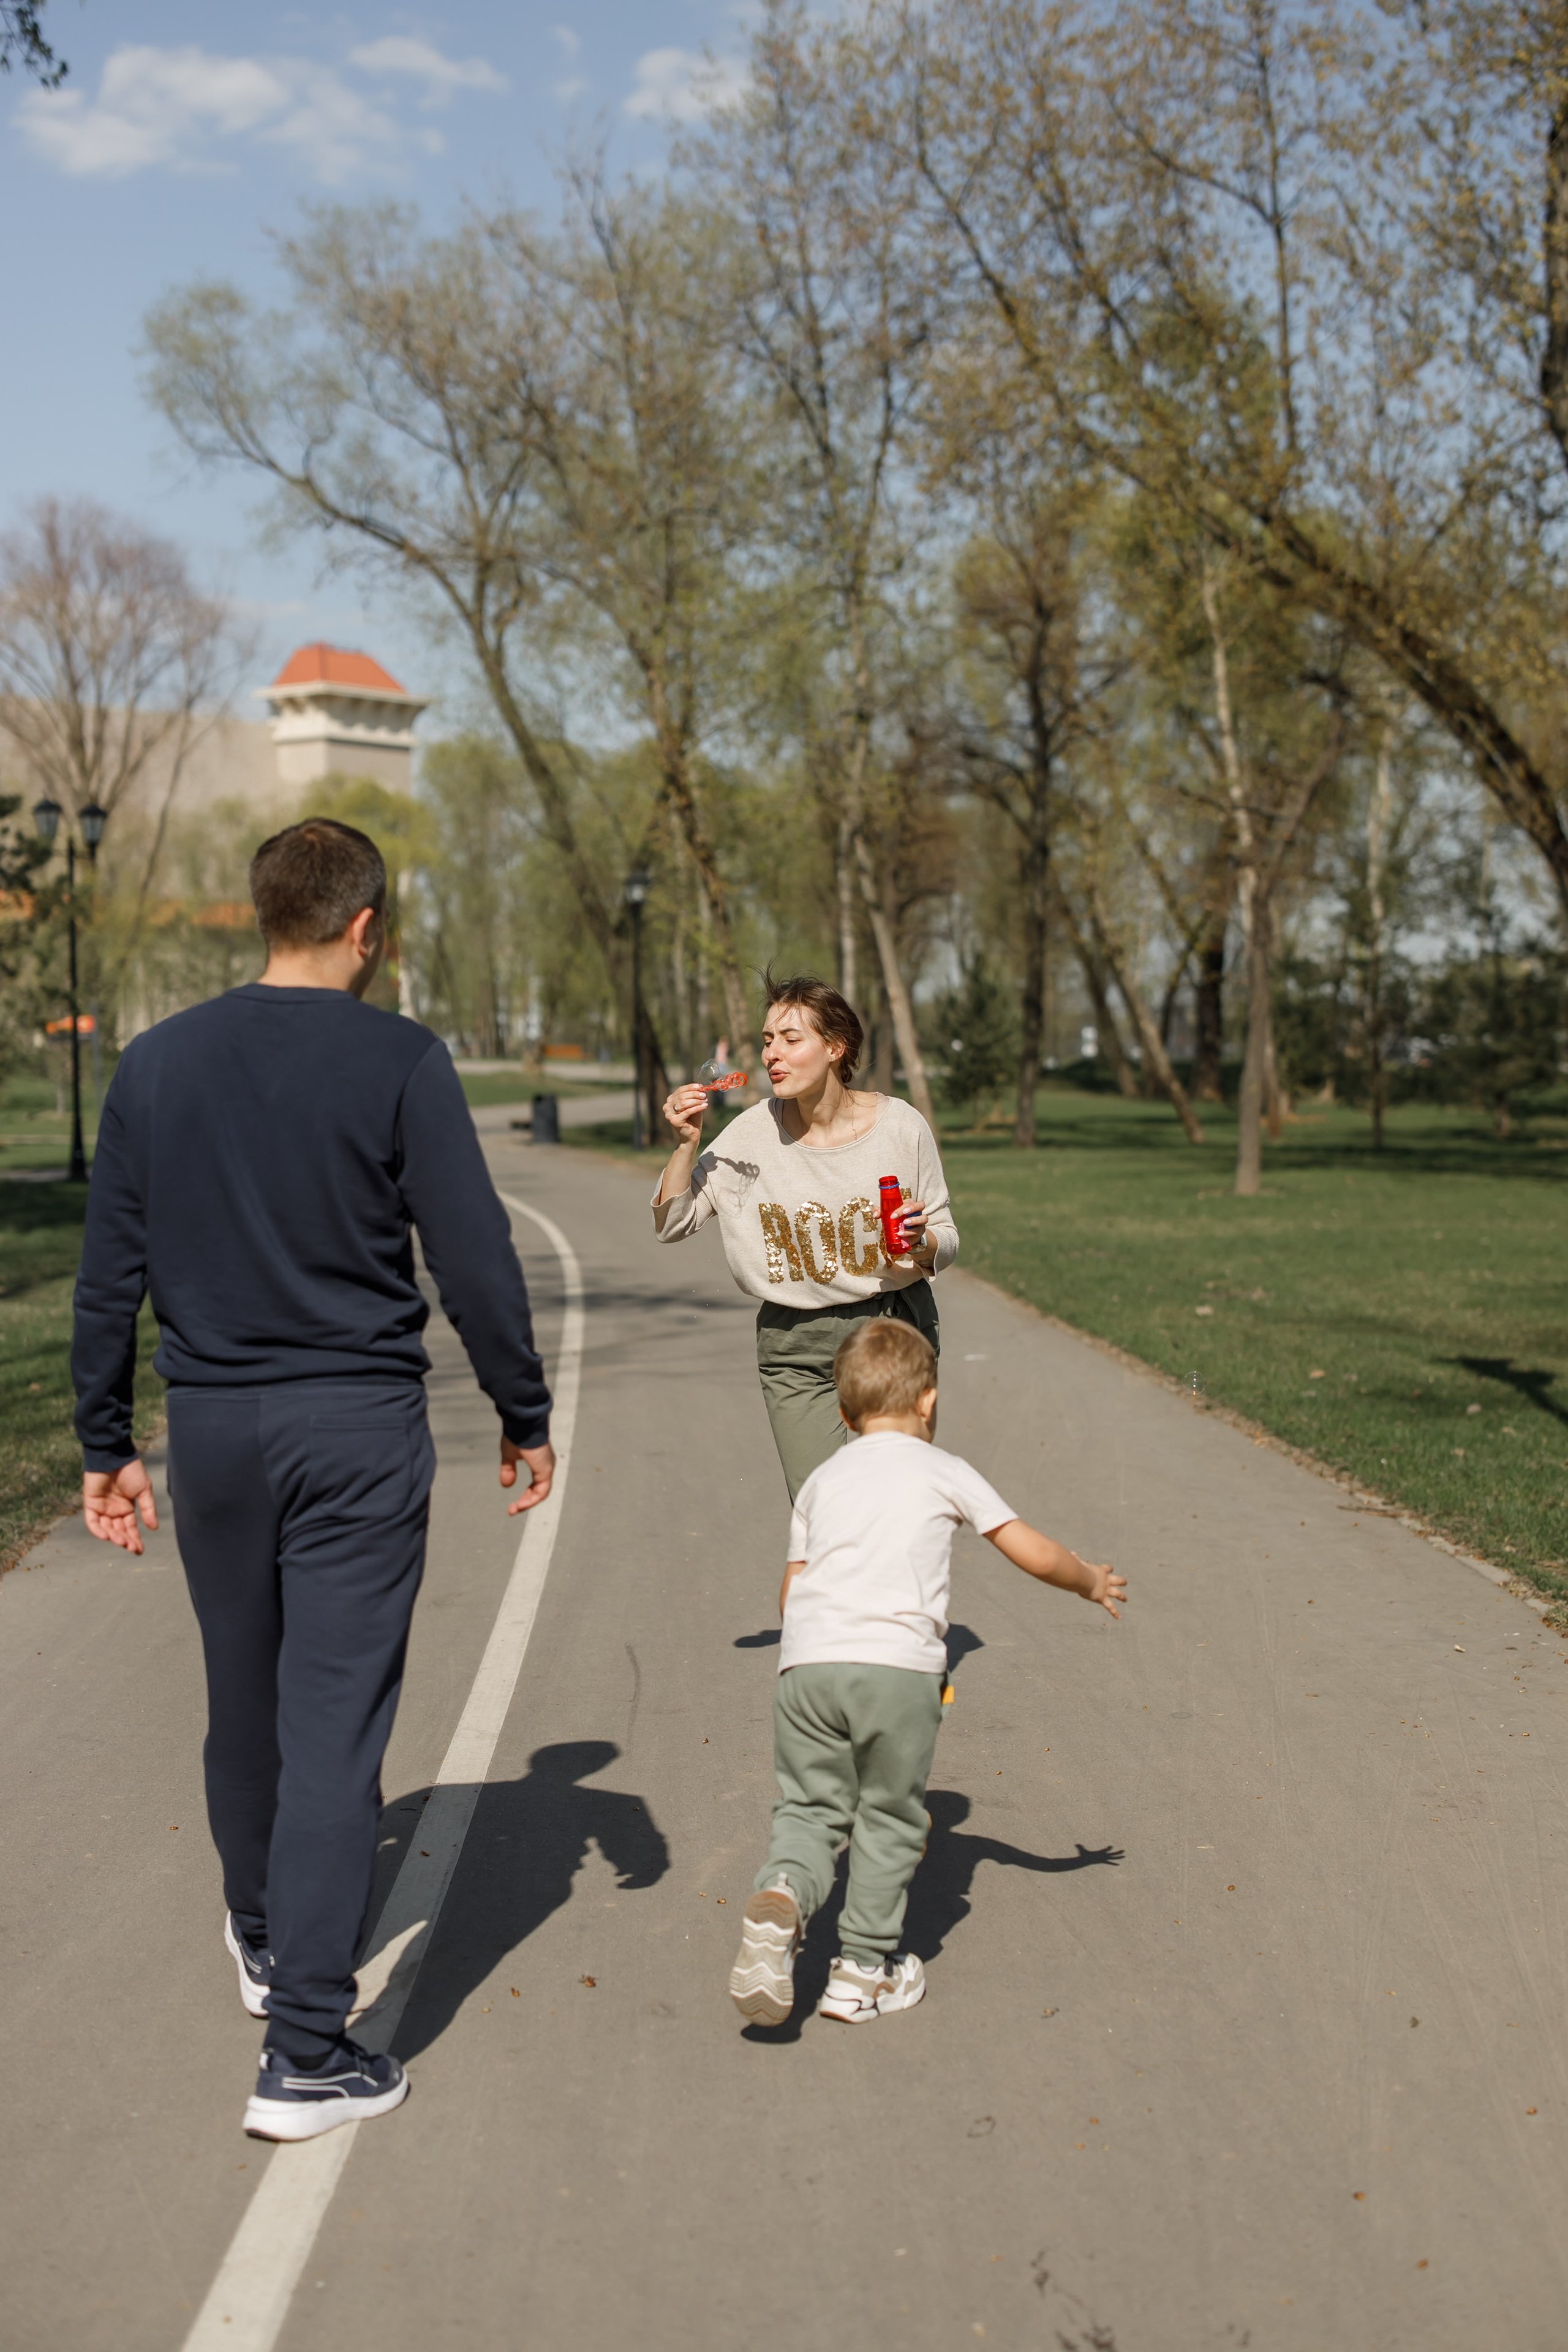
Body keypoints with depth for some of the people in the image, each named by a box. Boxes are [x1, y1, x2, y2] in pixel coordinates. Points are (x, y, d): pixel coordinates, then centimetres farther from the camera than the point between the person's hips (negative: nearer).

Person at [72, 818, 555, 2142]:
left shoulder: (157, 1064, 4)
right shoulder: (398, 1063, -8)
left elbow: (109, 1277, 6)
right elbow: (475, 1260, -8)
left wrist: (108, 1446, 14)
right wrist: (525, 1418, 3)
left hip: (211, 1426, 4)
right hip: (359, 1432, -4)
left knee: (243, 1704, 21)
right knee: (335, 1724, -1)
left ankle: (264, 1941, 44)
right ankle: (306, 2056, 2)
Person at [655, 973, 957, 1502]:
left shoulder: (899, 1126, -7)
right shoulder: (754, 1133, -6)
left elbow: (946, 1239, 2)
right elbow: (671, 1225, -3)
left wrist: (921, 1243, -20)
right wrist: (686, 1143, -16)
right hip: (795, 1348, 0)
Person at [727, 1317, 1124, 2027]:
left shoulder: (822, 1479, 22)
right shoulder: (945, 1472, 14)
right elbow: (1036, 1555, 14)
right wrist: (1091, 1582, 33)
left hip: (806, 1662, 3)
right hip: (897, 1664, -2)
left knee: (810, 1808, 11)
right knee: (889, 1818, 13)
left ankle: (780, 1900, -18)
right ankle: (864, 1968, 17)